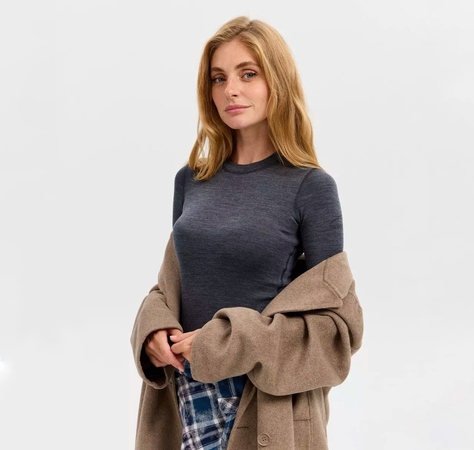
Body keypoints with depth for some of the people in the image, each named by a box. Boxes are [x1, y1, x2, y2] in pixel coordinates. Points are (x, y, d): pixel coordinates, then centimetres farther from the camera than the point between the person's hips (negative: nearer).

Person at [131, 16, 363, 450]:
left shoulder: (311, 187, -9)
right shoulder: (191, 181, 5)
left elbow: (335, 321, -9)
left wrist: (230, 344, -17)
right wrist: (156, 328, -7)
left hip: (268, 401, -4)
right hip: (190, 390, 4)